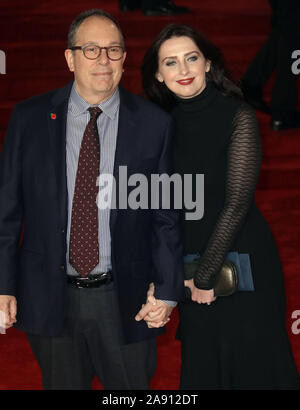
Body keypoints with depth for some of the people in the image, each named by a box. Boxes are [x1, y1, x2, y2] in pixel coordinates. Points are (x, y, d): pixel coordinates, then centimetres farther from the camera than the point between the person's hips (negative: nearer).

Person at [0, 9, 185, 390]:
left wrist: (167, 290, -4)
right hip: (48, 299, 1)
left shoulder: (154, 124, -3)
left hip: (126, 301, 0)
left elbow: (166, 214, 0)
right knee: (61, 384, 17)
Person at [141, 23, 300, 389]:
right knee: (201, 363, 17)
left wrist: (206, 275, -13)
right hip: (191, 262, 5)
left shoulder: (237, 117, -13)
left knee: (250, 362, 8)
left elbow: (238, 202, -16)